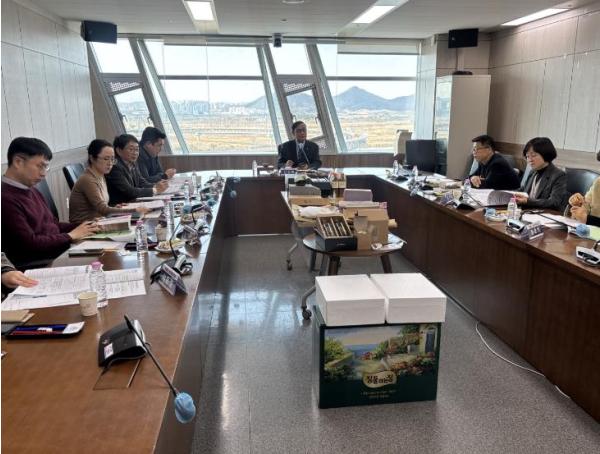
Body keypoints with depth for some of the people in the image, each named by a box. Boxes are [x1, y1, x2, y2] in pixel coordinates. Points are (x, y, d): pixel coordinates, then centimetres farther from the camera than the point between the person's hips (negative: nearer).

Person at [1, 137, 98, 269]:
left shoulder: (32, 191, 15)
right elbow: (30, 244, -19)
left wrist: (85, 227, 3)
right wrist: (71, 235, -10)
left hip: (62, 250, 9)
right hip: (37, 266, -9)